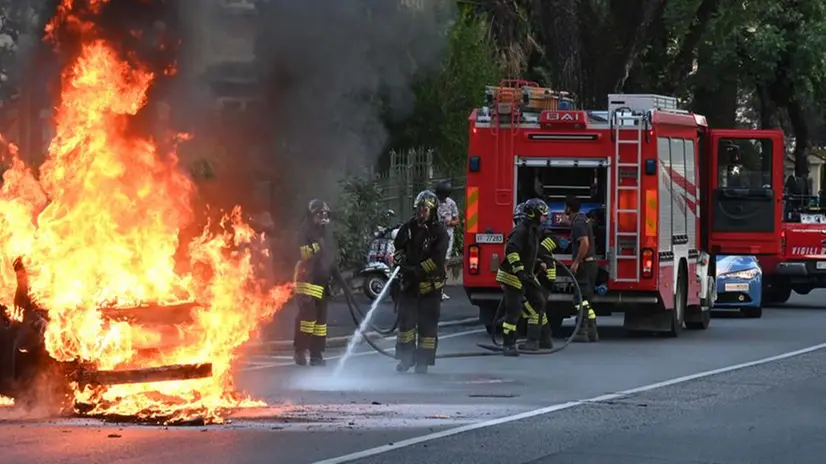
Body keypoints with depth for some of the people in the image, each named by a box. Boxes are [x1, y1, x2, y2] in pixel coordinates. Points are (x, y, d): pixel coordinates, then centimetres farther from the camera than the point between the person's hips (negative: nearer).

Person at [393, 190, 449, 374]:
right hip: (409, 282, 4)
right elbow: (398, 247, 15)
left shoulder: (439, 232, -8)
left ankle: (423, 361, 4)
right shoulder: (408, 228, 5)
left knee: (427, 323, 0)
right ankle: (406, 357, 12)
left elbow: (437, 260, -16)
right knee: (406, 319, 4)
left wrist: (417, 270, -19)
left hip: (430, 284, -4)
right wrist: (403, 262, -4)